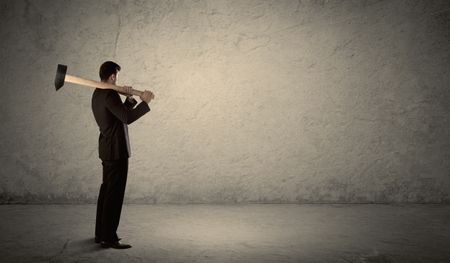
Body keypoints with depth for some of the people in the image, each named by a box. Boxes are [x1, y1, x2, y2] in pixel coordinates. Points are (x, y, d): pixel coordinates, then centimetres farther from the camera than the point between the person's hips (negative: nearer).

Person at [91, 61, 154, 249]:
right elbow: (127, 118, -28)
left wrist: (130, 98, 4)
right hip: (116, 150, -11)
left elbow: (122, 114, 19)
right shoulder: (109, 94, -17)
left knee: (106, 191, 16)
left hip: (108, 149, 11)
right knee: (115, 194, -6)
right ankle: (108, 238, -3)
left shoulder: (98, 94, 15)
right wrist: (145, 102, -19)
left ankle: (101, 233, 23)